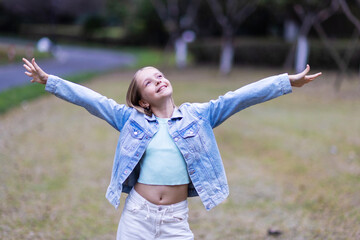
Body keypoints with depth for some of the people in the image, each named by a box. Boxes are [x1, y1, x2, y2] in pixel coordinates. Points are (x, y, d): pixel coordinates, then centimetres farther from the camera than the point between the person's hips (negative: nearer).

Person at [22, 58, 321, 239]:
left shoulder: (197, 115, 4)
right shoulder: (132, 119, 4)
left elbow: (240, 97, -2)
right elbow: (90, 99, 1)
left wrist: (289, 82, -6)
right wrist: (49, 81, -4)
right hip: (137, 214, 0)